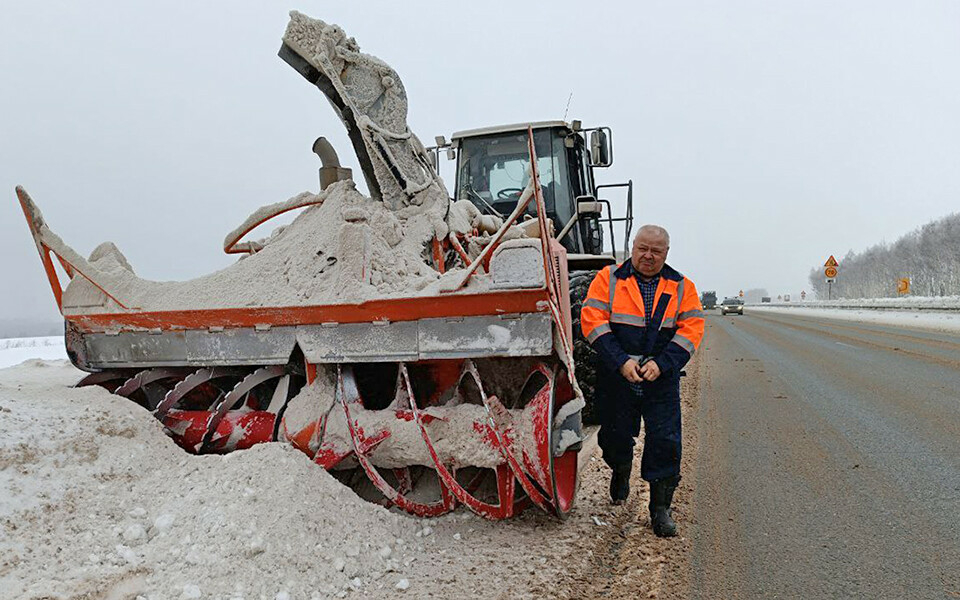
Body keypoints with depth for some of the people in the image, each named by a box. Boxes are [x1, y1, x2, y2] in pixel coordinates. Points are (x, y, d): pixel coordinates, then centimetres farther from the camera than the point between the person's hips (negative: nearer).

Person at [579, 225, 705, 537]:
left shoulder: (682, 287, 7)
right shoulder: (608, 279, 1)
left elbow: (691, 329, 0)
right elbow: (592, 321, -8)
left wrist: (662, 363, -14)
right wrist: (621, 361, -17)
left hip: (662, 381, 1)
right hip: (616, 377, 0)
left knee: (665, 440, -3)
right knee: (615, 436, 12)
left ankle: (660, 508, 13)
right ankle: (621, 471, 45)